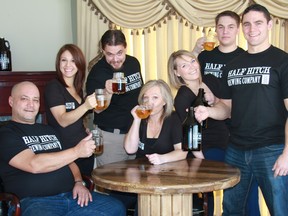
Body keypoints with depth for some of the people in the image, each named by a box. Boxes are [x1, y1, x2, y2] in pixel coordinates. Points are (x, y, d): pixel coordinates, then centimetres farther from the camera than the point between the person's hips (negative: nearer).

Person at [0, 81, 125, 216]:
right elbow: (34, 165, -15)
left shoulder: (49, 130, 23)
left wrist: (78, 182, 7)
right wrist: (77, 151, -14)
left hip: (72, 195, 6)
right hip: (36, 202, -6)